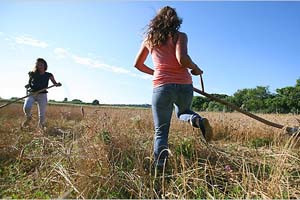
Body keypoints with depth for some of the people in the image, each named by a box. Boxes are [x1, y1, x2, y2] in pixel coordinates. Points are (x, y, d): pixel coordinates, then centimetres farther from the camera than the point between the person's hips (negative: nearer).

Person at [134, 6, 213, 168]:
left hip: (161, 87, 0)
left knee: (161, 132, 8)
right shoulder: (180, 36, 4)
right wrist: (195, 69, 3)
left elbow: (138, 64, 21)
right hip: (184, 86, 0)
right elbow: (182, 59, -16)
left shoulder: (149, 39, 14)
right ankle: (197, 120, -2)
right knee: (182, 113, 30)